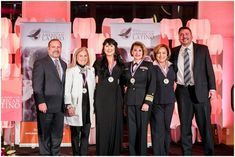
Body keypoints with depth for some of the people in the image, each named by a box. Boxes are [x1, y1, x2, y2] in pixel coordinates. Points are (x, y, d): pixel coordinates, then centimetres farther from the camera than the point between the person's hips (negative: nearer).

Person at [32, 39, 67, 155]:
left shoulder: (63, 64, 15)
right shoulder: (40, 63, -3)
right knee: (45, 135, 5)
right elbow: (37, 85, -10)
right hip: (46, 106, -5)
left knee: (58, 135, 11)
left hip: (60, 106, 6)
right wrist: (40, 102, -18)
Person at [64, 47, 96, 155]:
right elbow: (67, 90, -6)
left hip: (88, 106, 4)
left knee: (85, 134, 4)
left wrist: (92, 105, 8)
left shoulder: (91, 70, 13)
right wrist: (69, 105, -14)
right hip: (76, 106, -4)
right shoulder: (70, 71, -1)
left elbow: (93, 88, 12)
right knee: (75, 135, 3)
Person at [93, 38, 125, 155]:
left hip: (116, 97, 1)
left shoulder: (120, 64, 9)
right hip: (102, 98, -1)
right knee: (102, 126, 0)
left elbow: (122, 81, 14)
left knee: (116, 126, 3)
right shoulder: (98, 63, 5)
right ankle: (102, 152, 8)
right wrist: (97, 79, 2)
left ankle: (115, 152, 13)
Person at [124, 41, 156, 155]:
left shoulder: (148, 65, 2)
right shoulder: (126, 66, 14)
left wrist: (147, 102, -12)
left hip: (142, 101, -3)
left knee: (142, 129, -1)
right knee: (131, 130, 5)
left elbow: (152, 84, -4)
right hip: (130, 102, 3)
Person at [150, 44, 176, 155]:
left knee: (167, 127, 11)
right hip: (157, 101, -5)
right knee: (157, 129, -5)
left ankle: (166, 152, 23)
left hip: (169, 101, 5)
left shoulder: (171, 67, 11)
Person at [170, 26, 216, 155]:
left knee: (204, 123, 1)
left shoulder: (202, 49, 4)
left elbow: (209, 69, 2)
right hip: (182, 91, 2)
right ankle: (186, 153, 18)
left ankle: (209, 152, 13)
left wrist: (212, 88, -4)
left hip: (200, 90, -2)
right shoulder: (174, 52, 9)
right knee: (184, 124, 8)